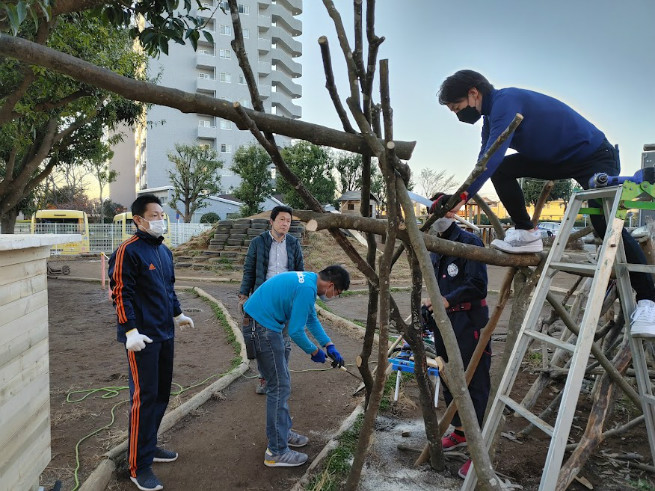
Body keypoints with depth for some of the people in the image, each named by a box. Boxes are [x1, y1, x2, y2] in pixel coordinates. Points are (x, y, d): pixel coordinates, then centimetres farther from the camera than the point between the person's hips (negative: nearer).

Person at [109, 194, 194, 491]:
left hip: (165, 333, 8)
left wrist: (177, 314, 24)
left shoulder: (164, 251, 13)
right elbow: (121, 294, -16)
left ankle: (149, 446, 32)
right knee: (144, 397, -3)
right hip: (142, 337, -8)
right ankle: (139, 466, 9)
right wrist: (130, 331, -21)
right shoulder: (128, 251, -13)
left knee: (162, 393, 15)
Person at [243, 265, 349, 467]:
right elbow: (296, 331, -19)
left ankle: (282, 431, 32)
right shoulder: (307, 289, -22)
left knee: (282, 382, 18)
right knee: (279, 387, -4)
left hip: (263, 326, 10)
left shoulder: (309, 280, 9)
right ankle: (276, 452, 5)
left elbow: (312, 319, 19)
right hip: (261, 329, -10)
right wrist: (314, 352, -3)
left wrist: (330, 346, 13)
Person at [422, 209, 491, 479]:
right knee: (449, 380, 18)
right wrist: (431, 303, 8)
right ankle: (460, 432, 36)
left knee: (475, 384, -3)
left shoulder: (470, 242, -13)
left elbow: (478, 286, -19)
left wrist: (447, 300, -25)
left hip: (468, 324, -8)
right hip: (443, 323, 8)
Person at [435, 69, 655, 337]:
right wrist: (461, 196, -3)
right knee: (501, 170, -9)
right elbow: (485, 163, 4)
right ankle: (526, 233, -2)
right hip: (558, 160, 9)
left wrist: (463, 196, -45)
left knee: (606, 225, -21)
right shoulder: (492, 117, 6)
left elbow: (493, 155, -38)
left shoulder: (505, 101, -24)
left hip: (595, 155, -9)